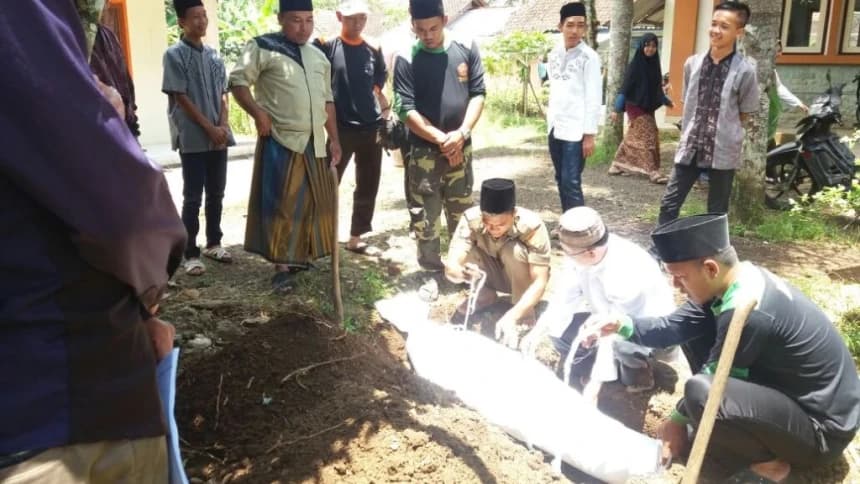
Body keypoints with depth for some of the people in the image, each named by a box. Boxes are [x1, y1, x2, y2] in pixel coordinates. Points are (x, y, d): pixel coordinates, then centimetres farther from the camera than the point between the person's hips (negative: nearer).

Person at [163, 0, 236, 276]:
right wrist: (209, 128, -12)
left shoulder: (214, 55, 12)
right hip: (192, 137, -5)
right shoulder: (175, 55, -5)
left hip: (219, 136, 6)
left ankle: (213, 243, 25)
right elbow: (181, 97, -10)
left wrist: (223, 125, -4)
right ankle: (191, 254, 5)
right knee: (193, 197, -2)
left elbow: (223, 94, 12)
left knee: (216, 193, 12)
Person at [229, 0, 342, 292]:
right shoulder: (263, 47, -2)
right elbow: (238, 81, -4)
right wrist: (258, 113, -17)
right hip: (280, 140, -6)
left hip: (314, 142, 6)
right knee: (282, 204, -4)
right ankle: (282, 266, 4)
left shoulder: (319, 56, 16)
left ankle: (302, 256, 27)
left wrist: (334, 139, 15)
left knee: (313, 202, 12)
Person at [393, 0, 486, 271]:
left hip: (461, 147, 3)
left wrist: (461, 133, -14)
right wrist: (442, 139, -16)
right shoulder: (406, 59, -8)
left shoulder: (466, 48, 0)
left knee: (462, 213, 12)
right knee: (425, 216, 1)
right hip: (423, 151, -2)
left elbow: (478, 93, 0)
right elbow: (406, 110, -12)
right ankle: (431, 272, 15)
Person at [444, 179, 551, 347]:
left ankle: (525, 313, -13)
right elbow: (450, 267, -37)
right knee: (465, 252, -27)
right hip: (495, 275, 2)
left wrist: (512, 316, -49)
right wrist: (461, 273, -62)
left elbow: (540, 282, -35)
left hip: (524, 278, -2)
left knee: (514, 249, -34)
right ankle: (486, 293, 1)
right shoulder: (471, 219, -28)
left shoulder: (532, 226, -33)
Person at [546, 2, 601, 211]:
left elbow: (594, 98, -12)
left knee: (571, 183, -10)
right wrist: (550, 120, 13)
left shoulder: (589, 57, -9)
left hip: (576, 130, -6)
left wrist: (589, 134, -15)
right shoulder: (554, 54, 9)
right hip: (555, 127, 7)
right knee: (561, 181, 12)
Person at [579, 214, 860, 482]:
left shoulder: (748, 314, -33)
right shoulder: (740, 277, -5)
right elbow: (673, 327, -1)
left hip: (823, 428, -9)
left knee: (701, 393, -33)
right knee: (693, 333, 6)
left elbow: (711, 383, -18)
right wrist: (622, 324, -16)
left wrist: (678, 420, -2)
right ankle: (728, 427, 10)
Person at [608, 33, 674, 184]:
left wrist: (666, 101, 25)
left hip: (647, 107, 7)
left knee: (633, 137, 11)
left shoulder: (654, 64, 6)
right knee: (647, 136, -9)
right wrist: (617, 109, -16)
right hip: (636, 107, -7)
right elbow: (625, 87, -13)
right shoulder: (635, 64, -12)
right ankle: (652, 171, -8)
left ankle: (617, 165, 22)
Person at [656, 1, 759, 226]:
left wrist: (723, 133, 6)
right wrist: (689, 134, 9)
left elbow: (745, 114, 2)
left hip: (723, 151, -3)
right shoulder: (692, 63, 2)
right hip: (690, 147, 3)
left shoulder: (745, 70, -8)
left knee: (717, 213, 10)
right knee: (669, 203, 4)